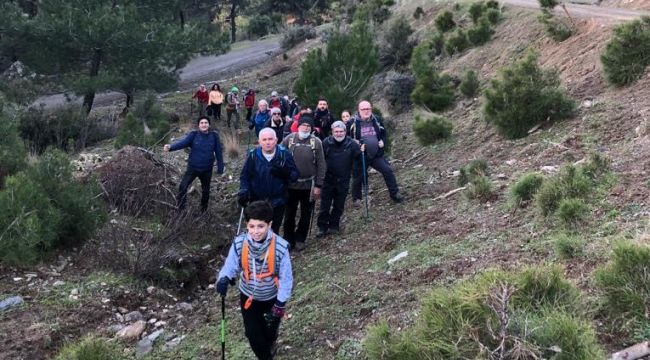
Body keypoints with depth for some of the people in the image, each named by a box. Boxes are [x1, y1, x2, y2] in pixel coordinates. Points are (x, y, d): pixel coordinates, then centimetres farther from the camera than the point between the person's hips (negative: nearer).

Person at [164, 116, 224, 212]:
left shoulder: (214, 136, -5)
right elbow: (182, 142, -24)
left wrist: (220, 168, 0)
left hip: (207, 170, 1)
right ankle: (180, 209, 0)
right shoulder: (193, 135, -8)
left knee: (206, 191, 16)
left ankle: (203, 211, 38)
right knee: (183, 186, -16)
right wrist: (170, 147, -43)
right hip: (192, 167, -1)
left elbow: (219, 153, 0)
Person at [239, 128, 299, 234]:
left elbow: (295, 175, -5)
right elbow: (245, 176, 0)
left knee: (274, 231, 10)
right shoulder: (253, 155, -5)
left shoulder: (284, 154, -6)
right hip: (257, 201, 0)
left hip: (277, 203, 0)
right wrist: (243, 191, -16)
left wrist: (285, 172, -26)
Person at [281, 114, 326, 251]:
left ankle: (300, 239, 29)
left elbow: (321, 165, -6)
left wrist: (318, 186, -8)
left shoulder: (316, 142, -7)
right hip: (291, 184, 0)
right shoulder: (288, 139, -5)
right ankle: (288, 239, 27)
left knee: (306, 214, 12)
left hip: (309, 185, 0)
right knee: (289, 214, 10)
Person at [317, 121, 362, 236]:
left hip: (343, 181, 1)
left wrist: (362, 151, -15)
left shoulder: (351, 144, -6)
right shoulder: (326, 143, -8)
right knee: (325, 206, 4)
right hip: (328, 179, -1)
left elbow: (358, 157, 2)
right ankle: (322, 227, 15)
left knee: (339, 206, 12)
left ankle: (333, 226, 27)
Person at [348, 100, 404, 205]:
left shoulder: (376, 120, 1)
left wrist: (382, 141, 0)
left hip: (377, 154, 3)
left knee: (388, 171, -2)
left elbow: (383, 132, 17)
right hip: (360, 155, -3)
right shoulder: (353, 122, -11)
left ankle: (394, 193, 13)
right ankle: (356, 199, 28)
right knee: (358, 177, 7)